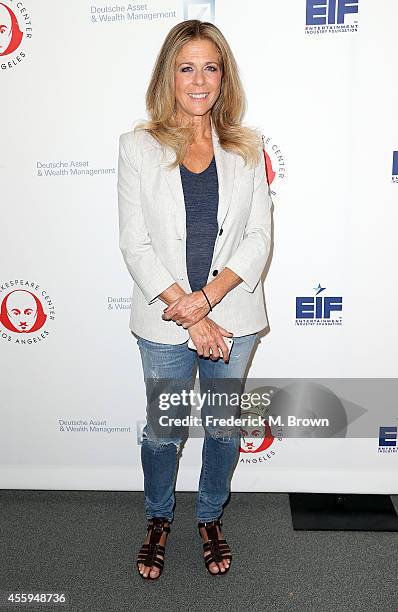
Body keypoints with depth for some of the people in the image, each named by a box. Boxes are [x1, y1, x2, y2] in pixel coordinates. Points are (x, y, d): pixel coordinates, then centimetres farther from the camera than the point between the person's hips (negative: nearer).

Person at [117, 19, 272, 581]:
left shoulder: (246, 148, 2)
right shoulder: (139, 146, -3)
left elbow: (259, 237, -4)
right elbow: (135, 244, -8)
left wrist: (207, 297, -17)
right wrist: (189, 314, -14)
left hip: (232, 317, 2)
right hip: (165, 321, -1)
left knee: (224, 426, 16)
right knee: (164, 430, 15)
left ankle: (211, 517, 43)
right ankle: (159, 520, 43)